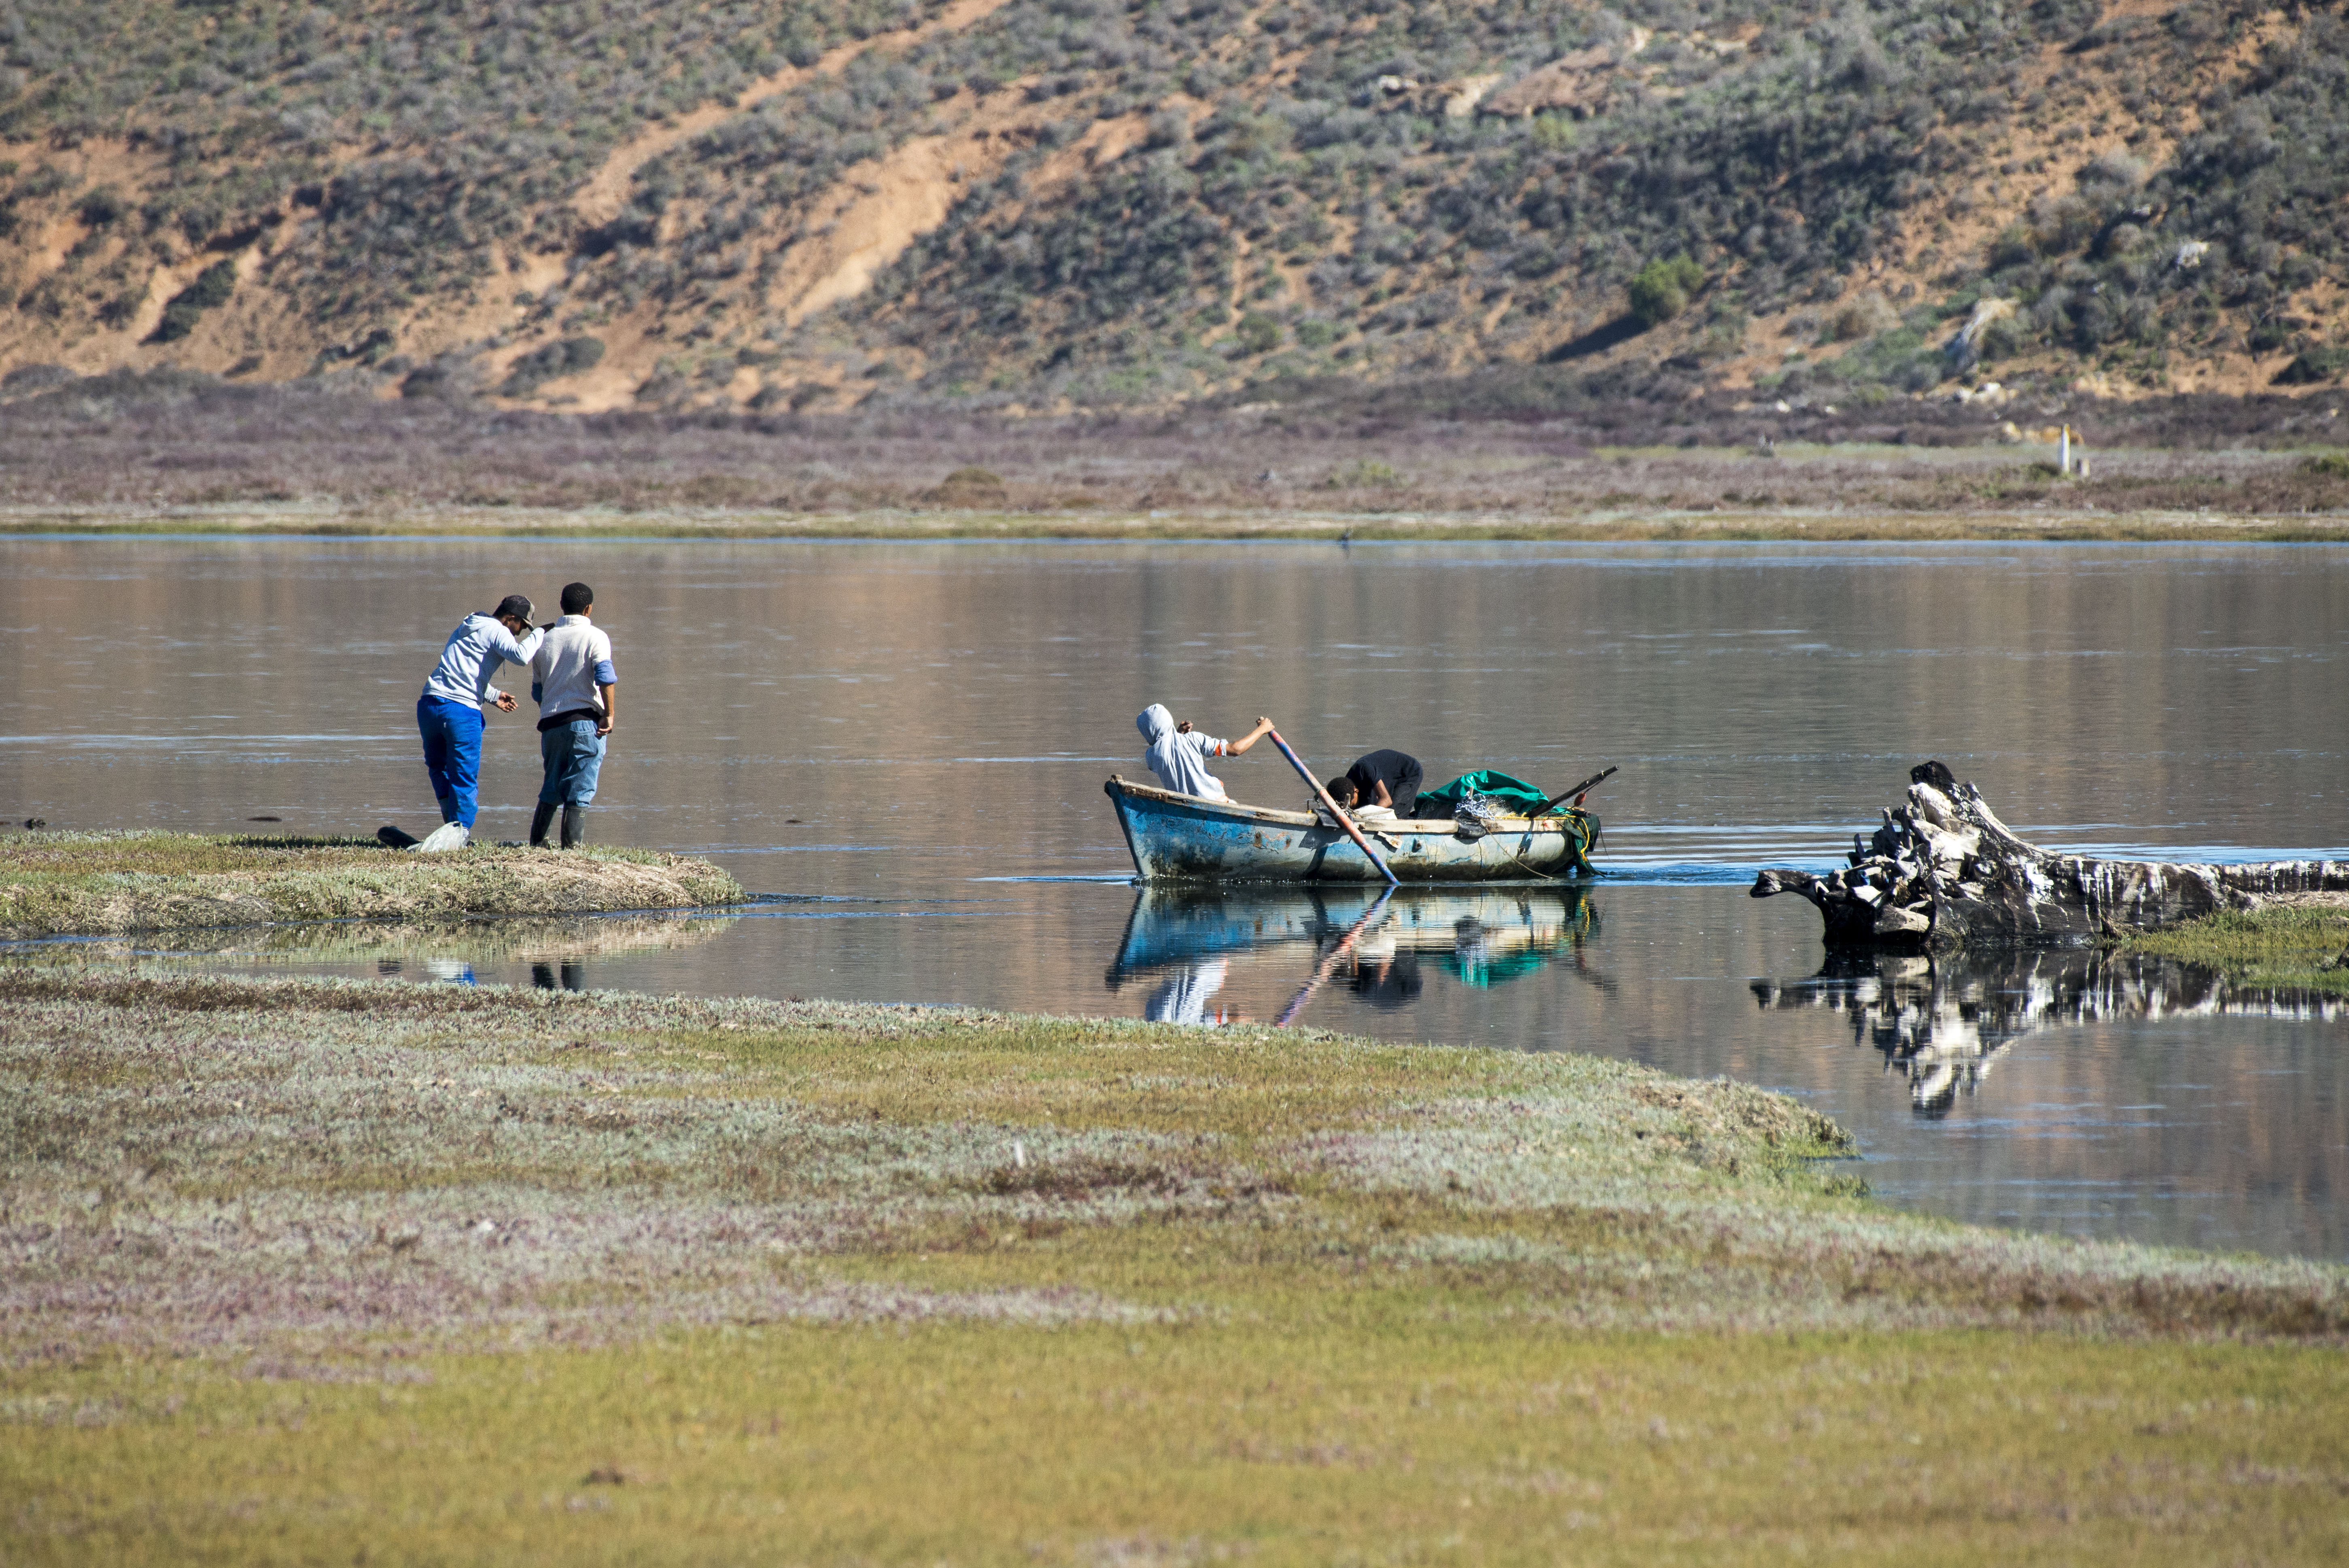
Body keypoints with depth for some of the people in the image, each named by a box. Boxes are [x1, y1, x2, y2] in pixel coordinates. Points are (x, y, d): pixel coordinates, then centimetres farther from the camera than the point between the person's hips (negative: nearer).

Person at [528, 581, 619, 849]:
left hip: (550, 724, 5)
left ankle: (537, 842, 14)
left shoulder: (545, 641, 15)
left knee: (552, 787, 16)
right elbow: (606, 677, -18)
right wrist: (609, 714, -12)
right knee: (580, 788, -2)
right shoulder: (594, 638, -2)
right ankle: (572, 845, -6)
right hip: (586, 722, -5)